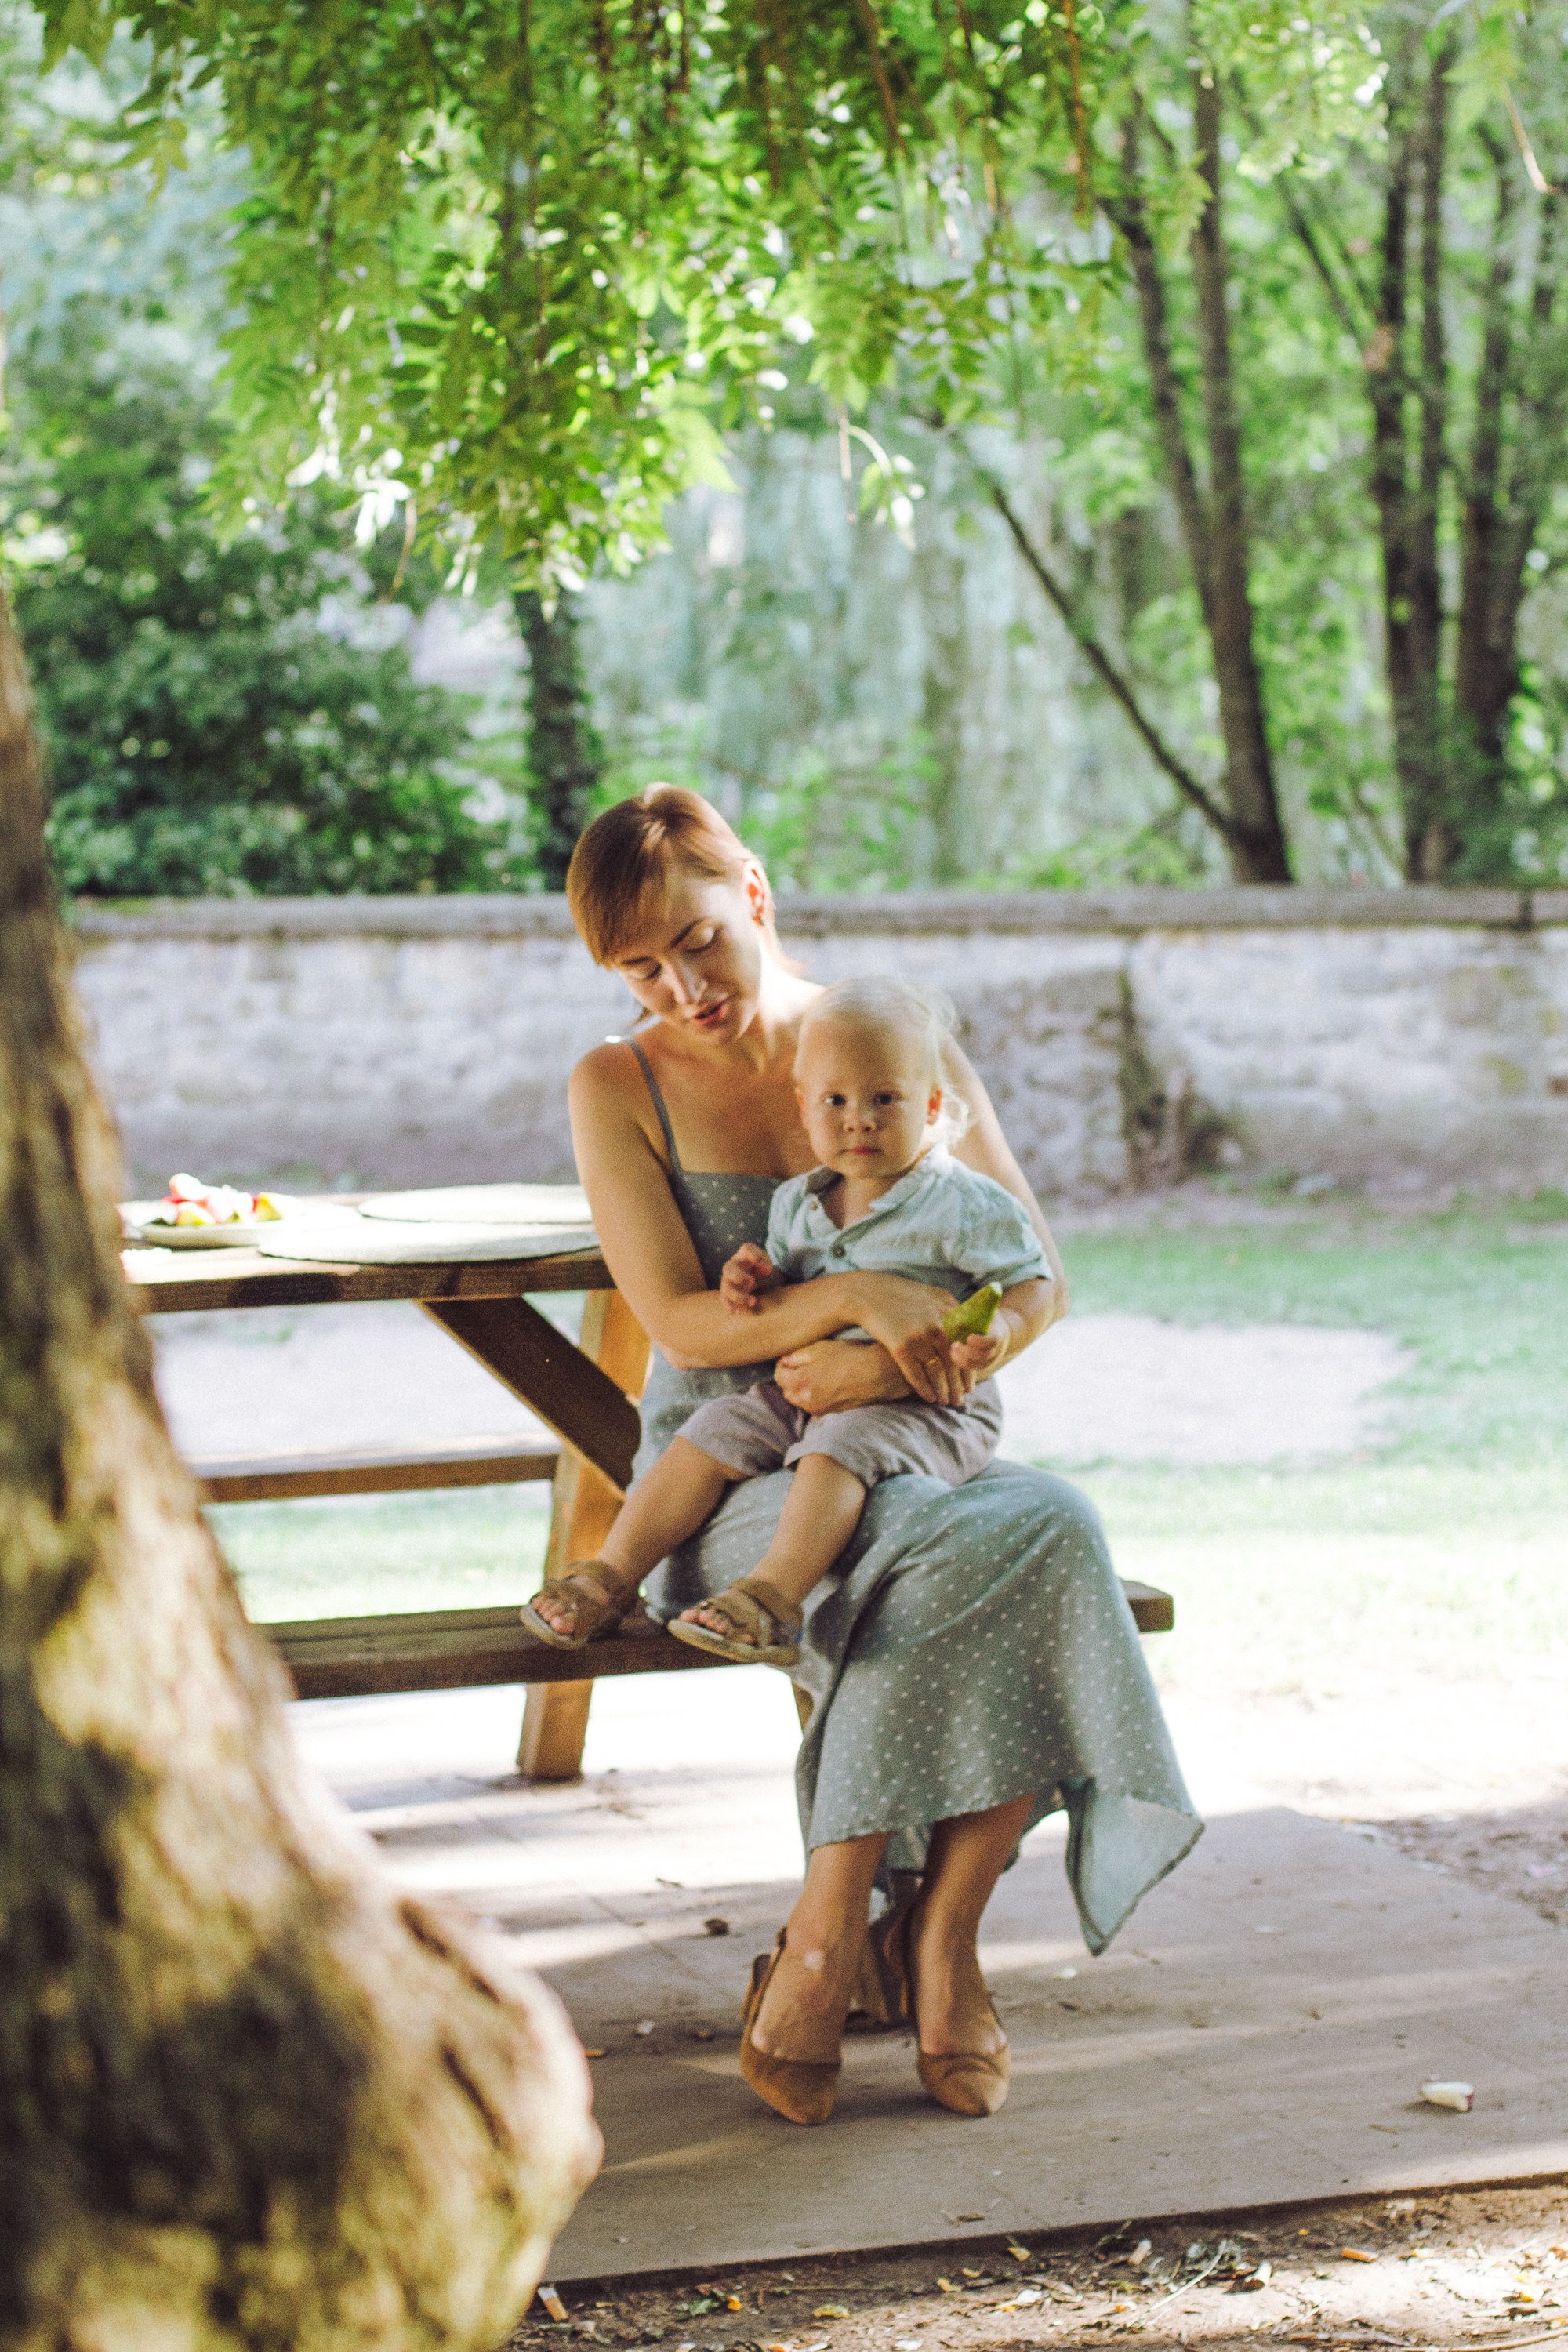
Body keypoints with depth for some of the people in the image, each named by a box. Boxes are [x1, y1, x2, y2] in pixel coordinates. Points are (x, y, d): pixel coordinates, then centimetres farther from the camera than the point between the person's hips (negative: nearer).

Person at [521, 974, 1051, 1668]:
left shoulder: (968, 1206, -8)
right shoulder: (798, 1204, 11)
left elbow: (1029, 1284, -8)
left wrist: (997, 1331, -29)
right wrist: (757, 1281, -4)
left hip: (920, 1407, -7)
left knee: (836, 1449, -33)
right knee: (709, 1434, -4)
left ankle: (773, 1594, -43)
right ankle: (612, 1573, -1)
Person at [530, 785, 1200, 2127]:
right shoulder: (618, 1088, 4)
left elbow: (1038, 1280, 4)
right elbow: (683, 1322, -6)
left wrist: (896, 1364, -15)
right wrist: (854, 1296, -23)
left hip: (915, 1454, 3)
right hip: (732, 1481, -2)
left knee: (1053, 1524, -33)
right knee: (943, 1556, -36)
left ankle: (939, 1930, -25)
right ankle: (866, 1946, -26)